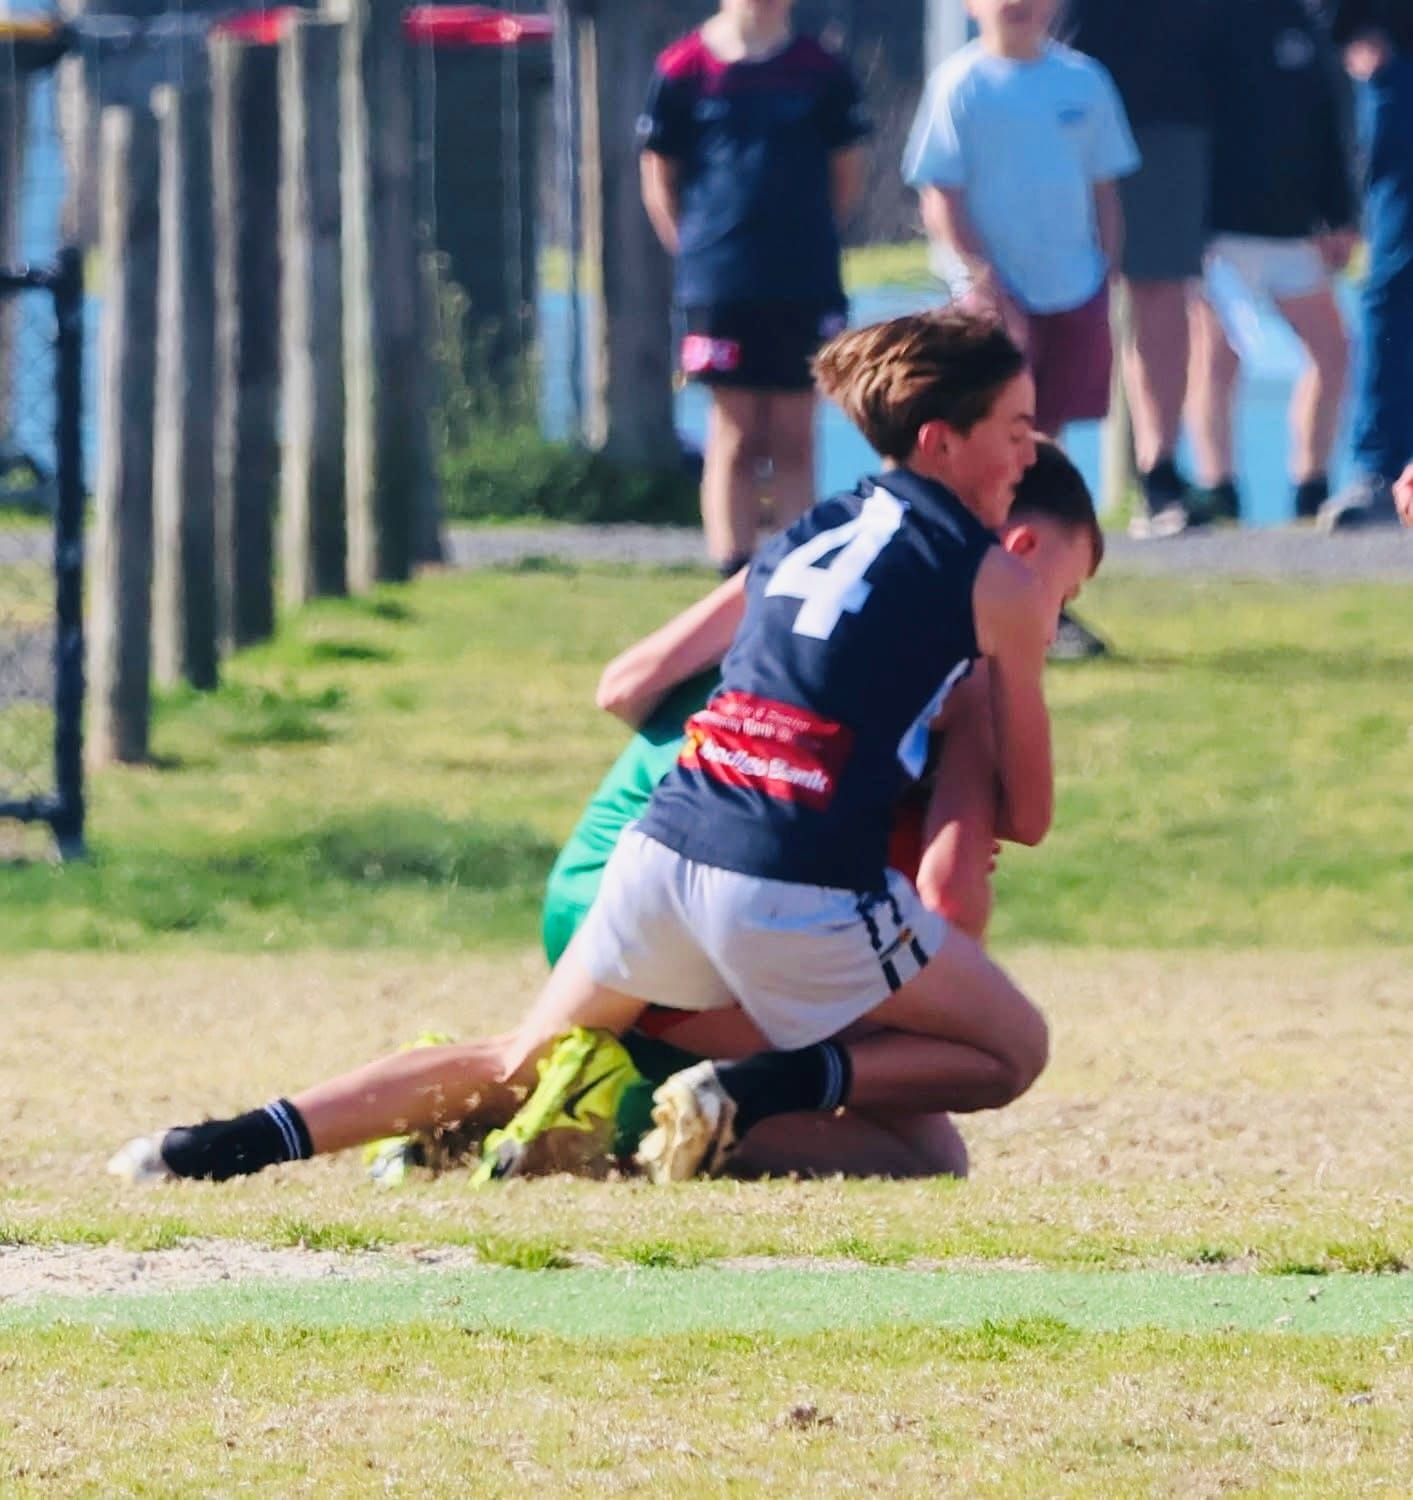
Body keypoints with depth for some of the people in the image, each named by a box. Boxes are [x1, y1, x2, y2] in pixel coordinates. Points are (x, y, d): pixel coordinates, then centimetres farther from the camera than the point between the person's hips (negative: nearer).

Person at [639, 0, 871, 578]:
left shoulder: (821, 71, 2)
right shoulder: (684, 70, -2)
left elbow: (847, 172, 12)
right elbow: (659, 181, 5)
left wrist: (806, 241, 8)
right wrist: (696, 251, 0)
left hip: (806, 288, 1)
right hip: (721, 286, -1)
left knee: (794, 439, 5)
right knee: (735, 437, 0)